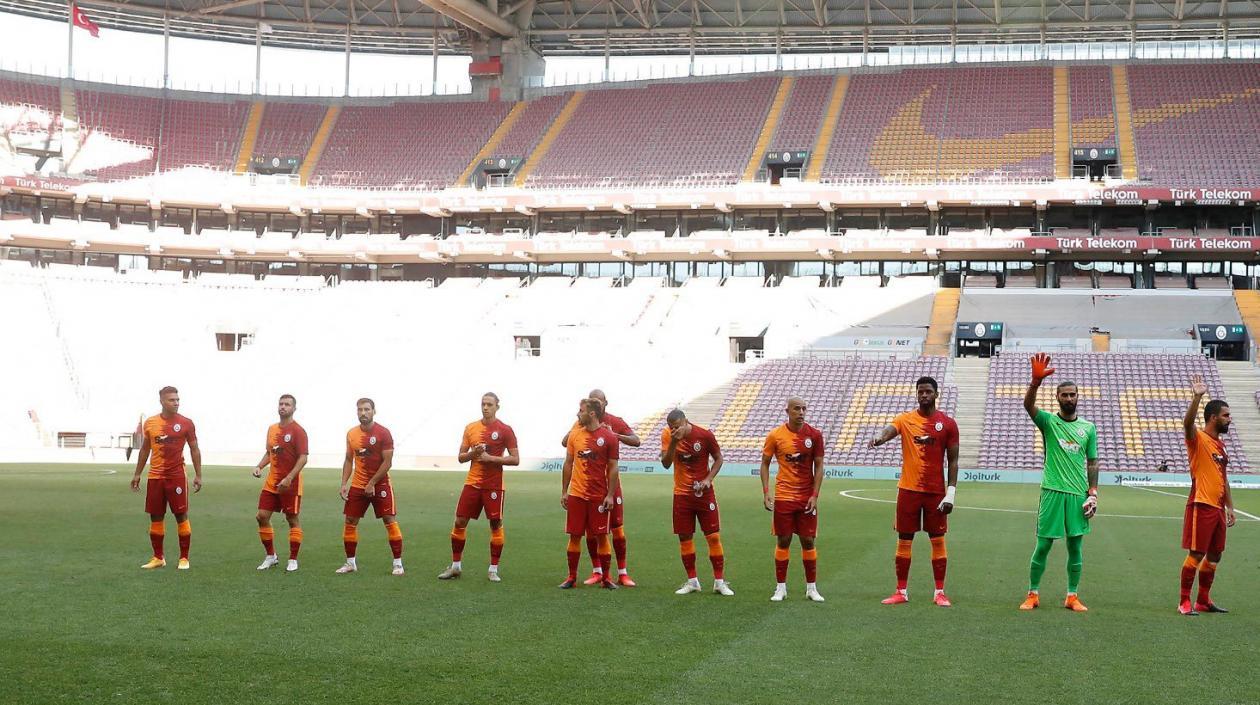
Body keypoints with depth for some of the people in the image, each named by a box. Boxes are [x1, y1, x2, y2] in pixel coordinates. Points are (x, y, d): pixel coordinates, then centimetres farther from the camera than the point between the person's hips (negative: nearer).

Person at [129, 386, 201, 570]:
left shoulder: (186, 423, -2)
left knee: (181, 516, -2)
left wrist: (198, 475, -2)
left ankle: (184, 558, 5)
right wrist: (137, 474, 16)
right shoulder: (150, 423, 5)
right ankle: (158, 558, 17)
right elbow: (145, 449, 16)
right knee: (156, 517, 6)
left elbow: (194, 449, 3)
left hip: (177, 476, -3)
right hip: (155, 477, 3)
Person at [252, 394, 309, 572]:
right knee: (262, 516, 3)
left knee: (292, 519, 1)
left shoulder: (298, 431, -10)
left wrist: (289, 478, -23)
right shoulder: (272, 429, 12)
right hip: (272, 482, 7)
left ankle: (293, 560, 10)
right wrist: (259, 466, 4)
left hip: (290, 483, -7)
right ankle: (270, 556, 17)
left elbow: (303, 458, -16)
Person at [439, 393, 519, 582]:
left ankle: (493, 569, 9)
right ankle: (455, 566, 15)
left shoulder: (505, 430, -4)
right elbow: (461, 457, 11)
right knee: (460, 522, 3)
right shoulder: (471, 428, 8)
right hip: (472, 483, 4)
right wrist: (472, 454, -10)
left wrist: (491, 458, -16)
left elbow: (515, 459, -7)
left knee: (496, 524, -1)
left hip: (494, 486, -4)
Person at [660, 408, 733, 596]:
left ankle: (719, 581, 5)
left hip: (704, 493, -2)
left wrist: (708, 479, -14)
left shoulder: (705, 435, -13)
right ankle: (692, 581, 16)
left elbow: (718, 459, -1)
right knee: (684, 538, 4)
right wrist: (674, 442, -27)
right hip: (682, 494, 2)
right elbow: (666, 464, -15)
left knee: (714, 537, -3)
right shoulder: (668, 435, -7)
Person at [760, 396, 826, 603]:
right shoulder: (775, 435, -3)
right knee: (783, 541, 2)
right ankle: (780, 587, 11)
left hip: (807, 498, 1)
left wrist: (815, 495, -5)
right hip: (783, 497, -1)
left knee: (808, 541, 3)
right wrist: (766, 492, -5)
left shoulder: (814, 435, -1)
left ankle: (811, 588, 13)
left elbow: (818, 466, 2)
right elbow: (765, 463, 5)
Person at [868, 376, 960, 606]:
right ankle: (901, 591, 12)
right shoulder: (905, 420, 3)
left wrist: (951, 492, -6)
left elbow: (953, 460, 2)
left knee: (938, 541, 3)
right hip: (908, 490, 1)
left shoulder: (947, 423, 1)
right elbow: (889, 430, -19)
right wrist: (879, 438, -45)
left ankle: (939, 592, 12)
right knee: (904, 541, 5)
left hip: (936, 491, -1)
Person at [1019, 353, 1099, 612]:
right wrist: (1036, 380, -34)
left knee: (1075, 546, 6)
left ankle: (1072, 596, 15)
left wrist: (1093, 492, 3)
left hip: (1078, 494, 3)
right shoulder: (1048, 422, 2)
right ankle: (1033, 595, 9)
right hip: (1052, 492, -2)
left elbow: (1092, 462, 12)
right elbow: (1028, 404, -17)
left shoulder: (1088, 428, 10)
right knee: (1043, 545, 0)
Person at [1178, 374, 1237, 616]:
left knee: (1214, 555, 12)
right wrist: (1197, 397, -42)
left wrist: (1230, 507, 20)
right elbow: (1187, 423, -31)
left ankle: (1203, 600, 22)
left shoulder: (1221, 444, 17)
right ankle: (1184, 602, 0)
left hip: (1218, 507, 8)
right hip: (1201, 505, -8)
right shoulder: (1198, 439, -7)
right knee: (1195, 554, -7)